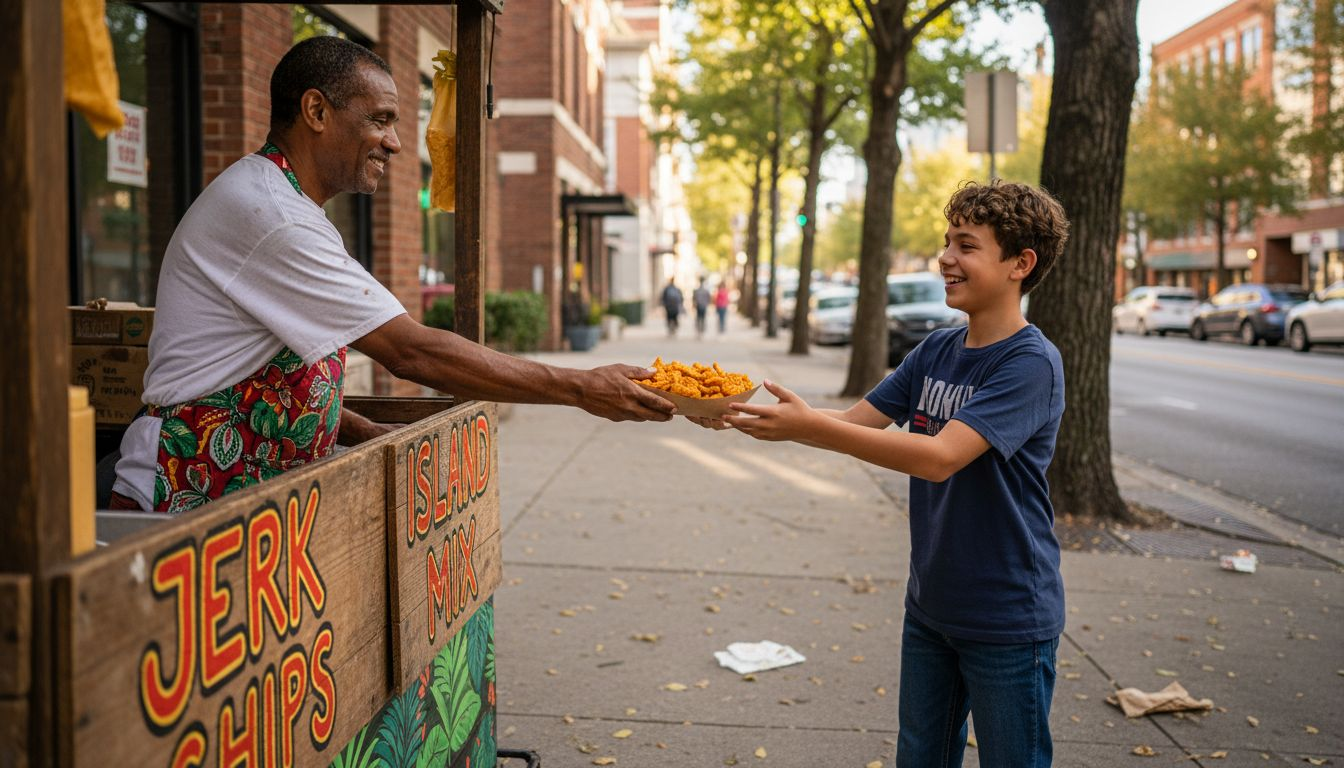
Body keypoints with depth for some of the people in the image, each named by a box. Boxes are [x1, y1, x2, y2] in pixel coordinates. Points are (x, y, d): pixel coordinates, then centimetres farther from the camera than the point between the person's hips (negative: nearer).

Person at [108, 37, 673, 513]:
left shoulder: (282, 206, 15)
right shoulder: (267, 213, -19)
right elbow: (411, 352, -22)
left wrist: (360, 432, 2)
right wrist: (583, 389, -18)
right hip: (186, 505, -9)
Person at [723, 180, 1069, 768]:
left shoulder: (1031, 363, -20)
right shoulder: (936, 351, 2)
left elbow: (939, 456, -30)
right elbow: (855, 421, 3)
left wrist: (810, 427, -34)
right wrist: (752, 417, -12)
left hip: (1007, 622, -7)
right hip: (930, 606, 7)